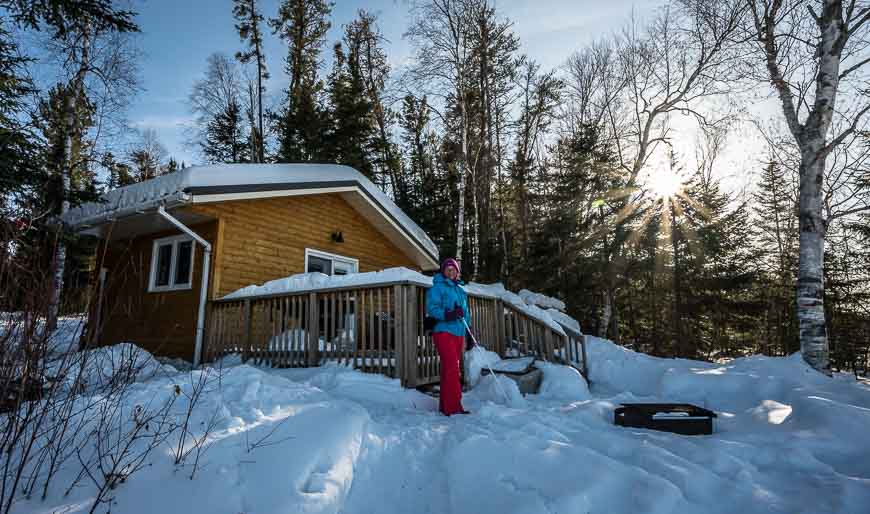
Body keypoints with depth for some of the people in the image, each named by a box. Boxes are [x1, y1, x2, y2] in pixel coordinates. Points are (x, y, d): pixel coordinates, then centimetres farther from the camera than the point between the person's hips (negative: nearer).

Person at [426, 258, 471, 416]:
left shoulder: (460, 290, 20)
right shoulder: (437, 287, -2)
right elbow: (431, 308, -13)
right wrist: (448, 315, -27)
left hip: (458, 333, 7)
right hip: (443, 332, -7)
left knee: (450, 369, 11)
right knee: (452, 368, -14)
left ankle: (445, 405, 19)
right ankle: (453, 407, -11)